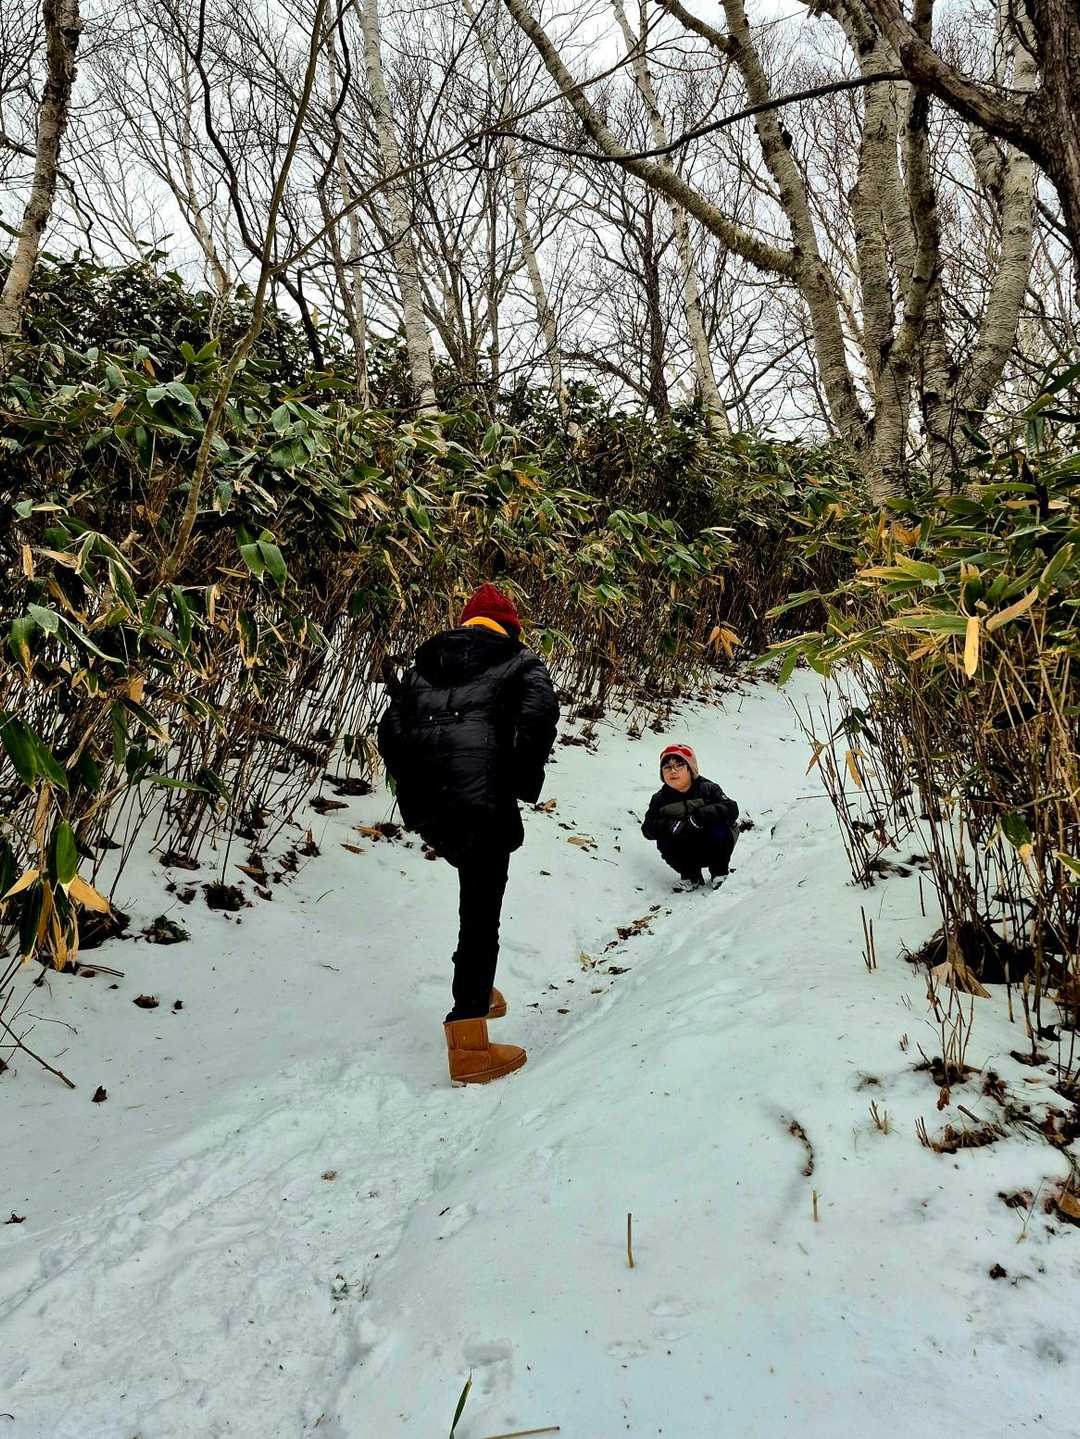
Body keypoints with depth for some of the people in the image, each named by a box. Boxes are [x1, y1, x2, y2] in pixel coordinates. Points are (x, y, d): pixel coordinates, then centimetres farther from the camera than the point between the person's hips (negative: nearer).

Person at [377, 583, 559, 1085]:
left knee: (477, 893, 28)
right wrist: (525, 784, 1)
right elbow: (538, 718, -10)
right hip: (483, 801, -5)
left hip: (423, 804, 5)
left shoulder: (426, 662, 23)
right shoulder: (521, 662, 11)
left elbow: (389, 729, 14)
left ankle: (477, 991, 31)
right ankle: (469, 1047, 2)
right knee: (480, 915, 1)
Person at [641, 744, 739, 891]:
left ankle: (720, 873, -4)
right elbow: (648, 829, -8)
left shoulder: (707, 789, -10)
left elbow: (732, 810, -23)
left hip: (712, 847, -2)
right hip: (688, 854, 2)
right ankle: (691, 876, 0)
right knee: (664, 841, -25)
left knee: (719, 830, -32)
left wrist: (701, 815, -36)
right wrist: (669, 825, -29)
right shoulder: (660, 799, -1)